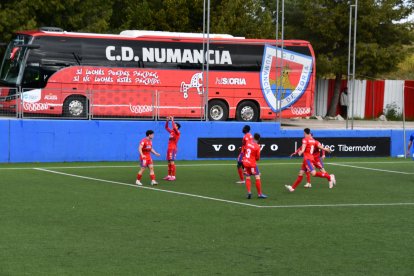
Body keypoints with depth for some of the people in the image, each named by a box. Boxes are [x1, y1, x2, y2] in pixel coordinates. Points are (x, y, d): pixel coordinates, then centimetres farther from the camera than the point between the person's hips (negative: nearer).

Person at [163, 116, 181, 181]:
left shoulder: (177, 132, -7)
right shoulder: (171, 132, 16)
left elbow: (174, 128, -25)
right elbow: (166, 127, 26)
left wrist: (172, 120, -19)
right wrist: (167, 121, 14)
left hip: (173, 149, -8)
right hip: (169, 148, 8)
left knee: (172, 162, -11)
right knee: (169, 162, 10)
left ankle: (173, 176, -12)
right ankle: (169, 175, 15)